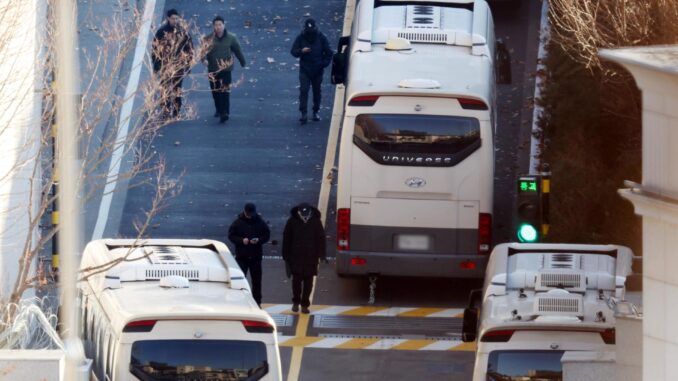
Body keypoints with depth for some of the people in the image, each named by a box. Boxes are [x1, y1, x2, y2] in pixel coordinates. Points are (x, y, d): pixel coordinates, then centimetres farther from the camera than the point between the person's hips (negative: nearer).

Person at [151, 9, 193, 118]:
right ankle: (166, 112, -1)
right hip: (165, 66, -2)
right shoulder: (162, 32, -2)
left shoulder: (183, 32, 5)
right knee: (165, 90, -5)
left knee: (177, 89, 5)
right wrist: (156, 64, -3)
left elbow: (189, 48, 12)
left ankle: (176, 112, 13)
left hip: (179, 65, 2)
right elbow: (155, 49, 1)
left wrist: (187, 63, 8)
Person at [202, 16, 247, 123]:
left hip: (226, 69, -2)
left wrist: (243, 64, 18)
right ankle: (219, 110, 32)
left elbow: (238, 51, 9)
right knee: (215, 91, 11)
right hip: (213, 70, 2)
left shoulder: (231, 38, 0)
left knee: (225, 91, -13)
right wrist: (204, 59, -30)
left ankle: (225, 113, -17)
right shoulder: (208, 39, -3)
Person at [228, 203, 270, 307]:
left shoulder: (260, 222, 0)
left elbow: (267, 235, 5)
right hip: (241, 256, -1)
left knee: (256, 280, 7)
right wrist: (241, 240, -18)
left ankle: (257, 302, 15)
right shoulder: (238, 222, -3)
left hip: (256, 256, 1)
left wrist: (259, 240, -15)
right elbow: (231, 236, -1)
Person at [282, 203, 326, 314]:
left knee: (308, 281, 3)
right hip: (296, 257, 0)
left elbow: (321, 238, 4)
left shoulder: (316, 222, 0)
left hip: (311, 258, 0)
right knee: (296, 279, -3)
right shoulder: (292, 222, -1)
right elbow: (286, 239, 5)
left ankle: (305, 304, 10)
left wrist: (321, 255, -1)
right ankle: (296, 302, 14)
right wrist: (286, 256, 3)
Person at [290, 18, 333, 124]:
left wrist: (324, 63, -8)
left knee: (317, 91, 10)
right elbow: (293, 52, -4)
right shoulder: (300, 38, -3)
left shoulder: (321, 38, -2)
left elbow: (329, 53, 4)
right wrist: (301, 51, -24)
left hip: (317, 71, 1)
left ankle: (316, 112, 24)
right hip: (304, 70, -1)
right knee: (303, 91, -12)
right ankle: (304, 114, -16)